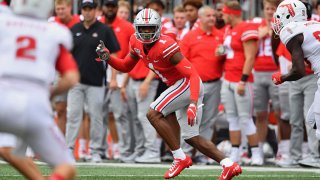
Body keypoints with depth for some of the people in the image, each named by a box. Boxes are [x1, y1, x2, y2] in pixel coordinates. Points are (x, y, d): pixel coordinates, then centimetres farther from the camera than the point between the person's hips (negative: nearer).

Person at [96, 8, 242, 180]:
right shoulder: (137, 43, -1)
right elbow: (125, 66, 14)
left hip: (188, 84, -9)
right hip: (182, 86, 9)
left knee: (153, 114, -16)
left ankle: (180, 158, -10)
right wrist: (107, 57, -5)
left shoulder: (165, 46, -27)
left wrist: (193, 104, -39)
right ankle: (229, 165, 11)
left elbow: (192, 74, -29)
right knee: (191, 137, 11)